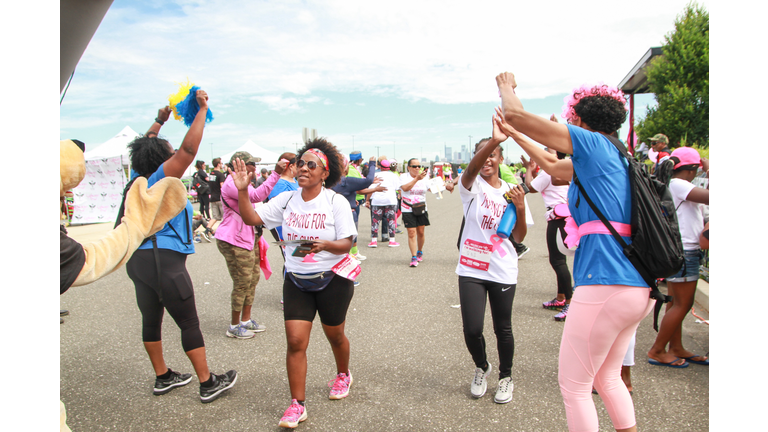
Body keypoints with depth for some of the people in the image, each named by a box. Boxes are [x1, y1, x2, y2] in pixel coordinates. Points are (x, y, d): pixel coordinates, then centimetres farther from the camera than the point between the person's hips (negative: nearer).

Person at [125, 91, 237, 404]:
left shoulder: (139, 179, 8)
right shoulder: (160, 180, -13)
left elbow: (144, 147, 26)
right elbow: (189, 148, -21)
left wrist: (160, 120, 30)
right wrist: (202, 109, -14)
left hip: (138, 259, 9)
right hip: (164, 260, -9)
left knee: (151, 319, 15)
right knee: (189, 323, 0)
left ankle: (163, 378, 29)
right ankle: (208, 384, 8)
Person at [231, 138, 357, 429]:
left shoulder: (336, 202, -12)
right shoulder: (287, 200, -1)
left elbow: (346, 243, -12)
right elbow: (252, 218, -4)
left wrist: (324, 245, -32)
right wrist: (242, 190, -17)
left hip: (332, 280, -2)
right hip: (296, 281, 3)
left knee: (335, 335, 16)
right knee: (295, 341, -3)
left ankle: (343, 375, 47)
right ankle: (297, 405, 10)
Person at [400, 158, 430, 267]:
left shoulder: (424, 178, 6)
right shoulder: (404, 177, -3)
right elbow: (405, 188, -22)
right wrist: (417, 178, -28)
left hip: (422, 209, 3)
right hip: (408, 210, -3)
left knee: (420, 232, 8)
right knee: (412, 233, -8)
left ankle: (420, 252, 31)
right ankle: (414, 257, -3)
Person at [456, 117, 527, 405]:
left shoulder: (511, 191, 4)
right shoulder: (472, 185, -4)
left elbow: (519, 238, 3)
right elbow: (472, 169, -30)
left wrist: (520, 208, -13)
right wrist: (493, 140, -45)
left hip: (503, 271, 2)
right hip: (471, 269, -1)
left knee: (503, 328, 9)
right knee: (472, 329, -6)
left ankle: (505, 377, 35)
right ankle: (481, 368, 27)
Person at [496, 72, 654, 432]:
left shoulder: (594, 143, -6)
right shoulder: (612, 156, 20)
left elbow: (517, 113, -6)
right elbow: (552, 165, 33)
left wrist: (506, 86, 15)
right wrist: (513, 134, 39)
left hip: (606, 284, -9)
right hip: (638, 287, 9)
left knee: (574, 385, 5)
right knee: (607, 379, 24)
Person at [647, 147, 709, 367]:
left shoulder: (675, 186, 14)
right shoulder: (677, 184, -15)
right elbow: (709, 198, -24)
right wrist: (710, 170, -13)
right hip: (683, 251, -10)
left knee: (676, 302, 14)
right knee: (682, 304, -3)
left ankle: (676, 348, 22)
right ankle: (656, 351, 4)